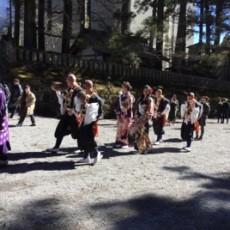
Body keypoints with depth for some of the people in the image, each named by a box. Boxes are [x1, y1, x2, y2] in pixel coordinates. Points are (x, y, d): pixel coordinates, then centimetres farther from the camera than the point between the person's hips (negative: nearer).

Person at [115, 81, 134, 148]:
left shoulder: (129, 96, -9)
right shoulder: (121, 95, 10)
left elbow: (130, 107, -12)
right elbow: (118, 105, 12)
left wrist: (129, 116, -15)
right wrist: (118, 114, 7)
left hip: (126, 115, -6)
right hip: (121, 114, 6)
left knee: (125, 129, -2)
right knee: (120, 128, 8)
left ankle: (125, 142, 6)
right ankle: (119, 141, 16)